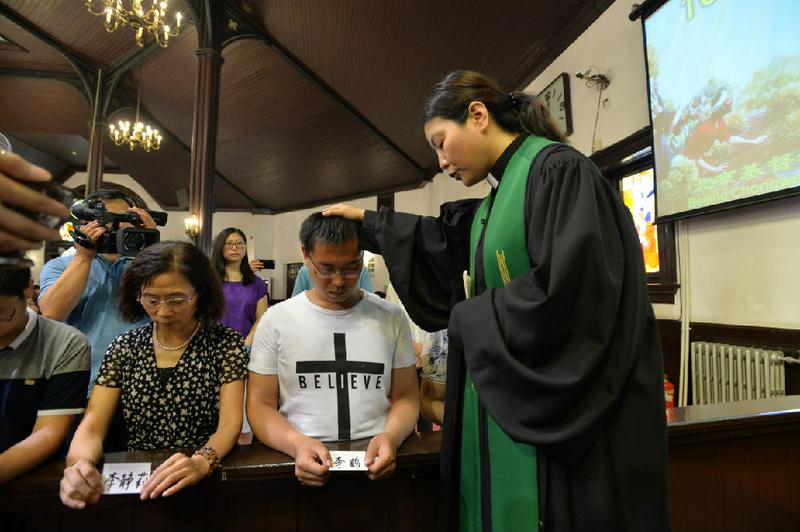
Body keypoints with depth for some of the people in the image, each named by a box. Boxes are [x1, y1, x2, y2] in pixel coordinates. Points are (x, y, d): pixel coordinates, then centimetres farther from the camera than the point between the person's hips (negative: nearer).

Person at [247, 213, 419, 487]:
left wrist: (391, 436, -13)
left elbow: (406, 398, 8)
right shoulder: (276, 319, 3)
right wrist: (297, 443, -16)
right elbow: (260, 406, 3)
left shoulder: (391, 317, 5)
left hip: (375, 462, 1)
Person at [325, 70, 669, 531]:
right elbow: (446, 241, 28)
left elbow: (567, 285, -25)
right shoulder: (497, 200, 13)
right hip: (505, 405, 9)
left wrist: (472, 320, -11)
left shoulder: (558, 170, -13)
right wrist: (368, 222, 31)